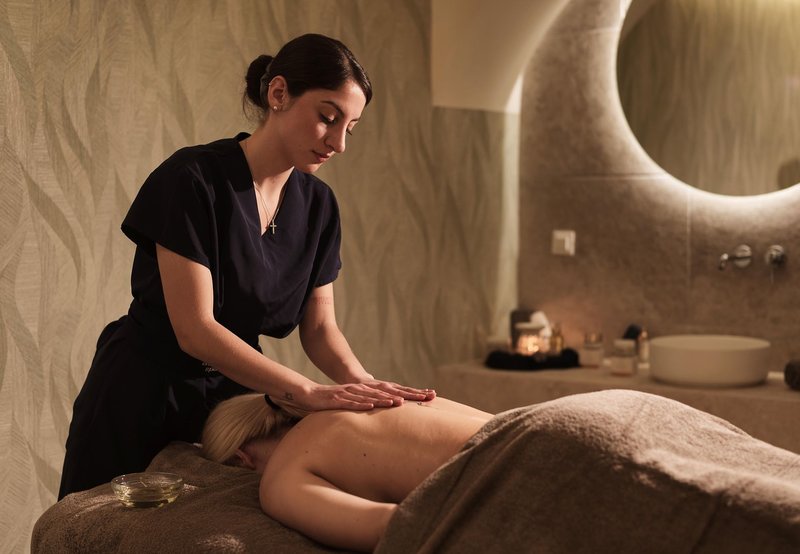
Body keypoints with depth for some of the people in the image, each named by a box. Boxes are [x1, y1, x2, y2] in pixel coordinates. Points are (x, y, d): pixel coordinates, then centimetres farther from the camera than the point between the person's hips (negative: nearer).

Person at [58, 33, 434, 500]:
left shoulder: (318, 204, -2)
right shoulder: (193, 179, -21)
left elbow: (320, 327, -1)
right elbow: (194, 328, -26)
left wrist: (360, 384, -22)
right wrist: (309, 392, -32)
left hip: (232, 393, 5)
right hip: (141, 403, -5)